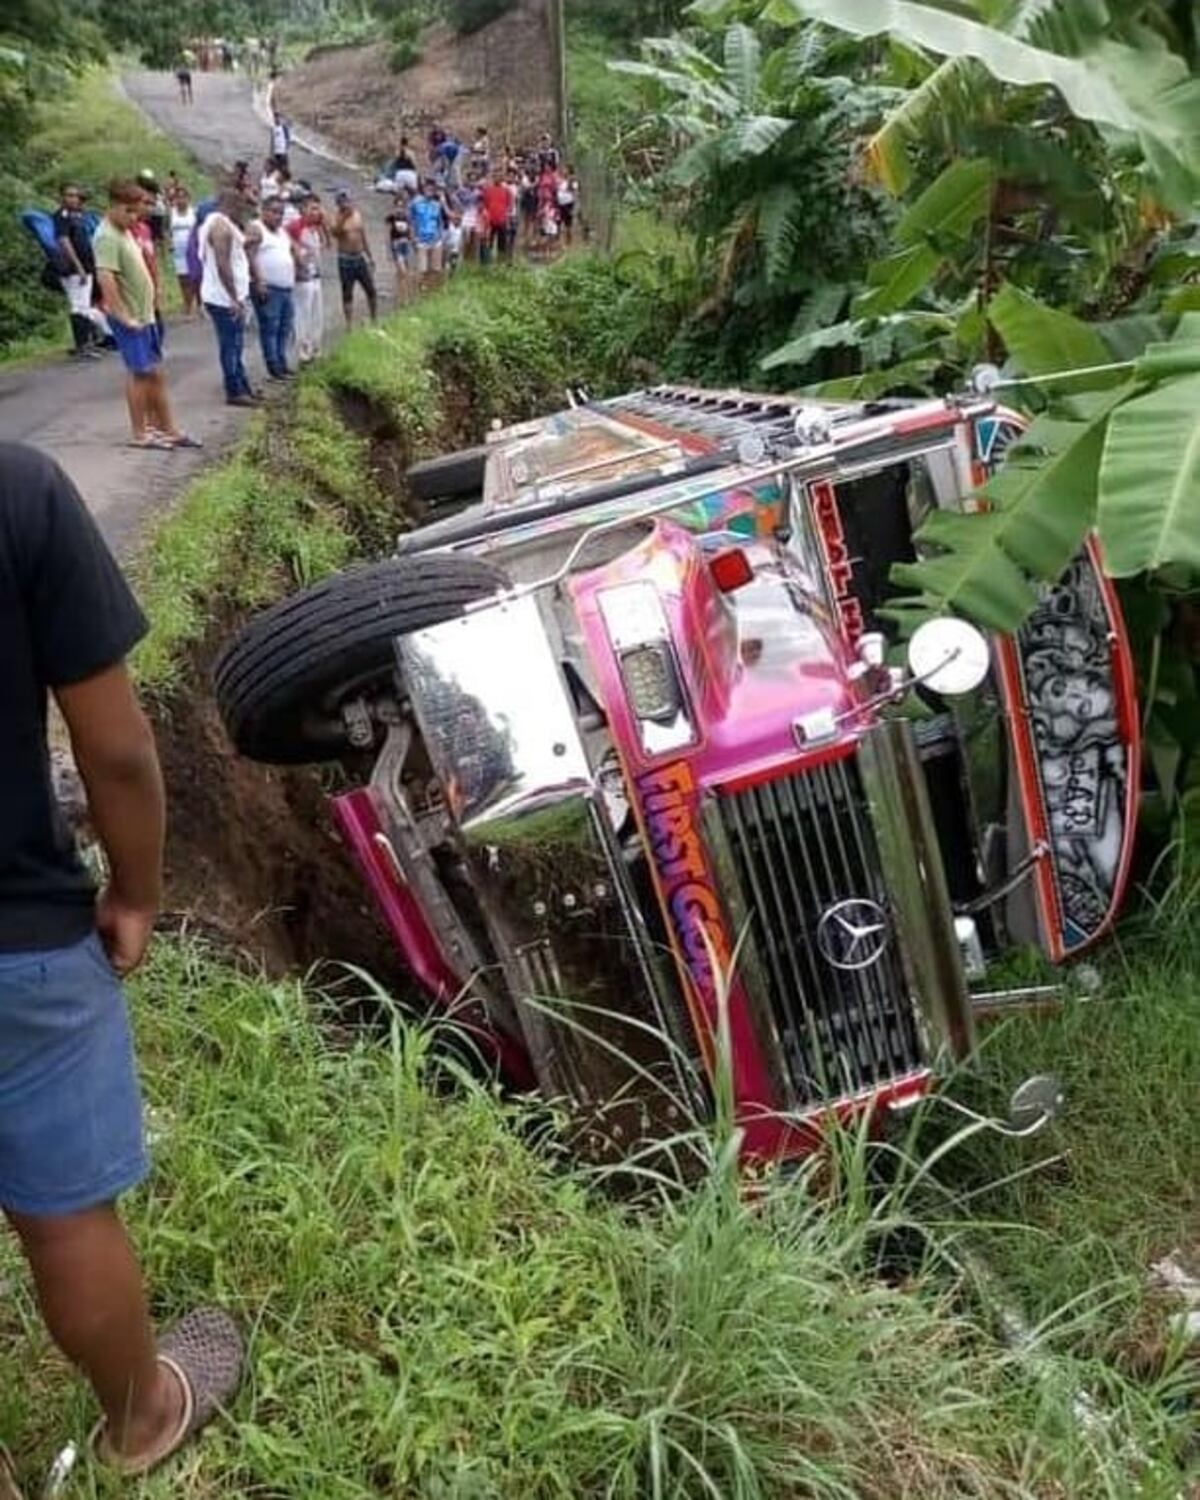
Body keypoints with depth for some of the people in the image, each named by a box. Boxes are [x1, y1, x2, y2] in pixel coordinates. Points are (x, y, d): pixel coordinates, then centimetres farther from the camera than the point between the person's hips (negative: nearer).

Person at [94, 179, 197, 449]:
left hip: (144, 314, 9)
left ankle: (167, 429, 18)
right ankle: (140, 434, 5)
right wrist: (124, 317, -26)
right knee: (141, 373, -4)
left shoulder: (125, 231, 14)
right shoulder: (107, 237, -16)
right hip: (129, 318, -9)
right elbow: (106, 278, -26)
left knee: (154, 374, 12)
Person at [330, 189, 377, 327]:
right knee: (347, 294, 0)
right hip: (346, 260, -5)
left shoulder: (357, 214, 8)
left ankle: (375, 321, 20)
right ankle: (349, 325, 5)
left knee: (371, 290, 7)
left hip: (360, 258, 5)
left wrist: (370, 257, 16)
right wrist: (343, 217, -36)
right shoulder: (337, 217, -7)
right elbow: (333, 232, -28)